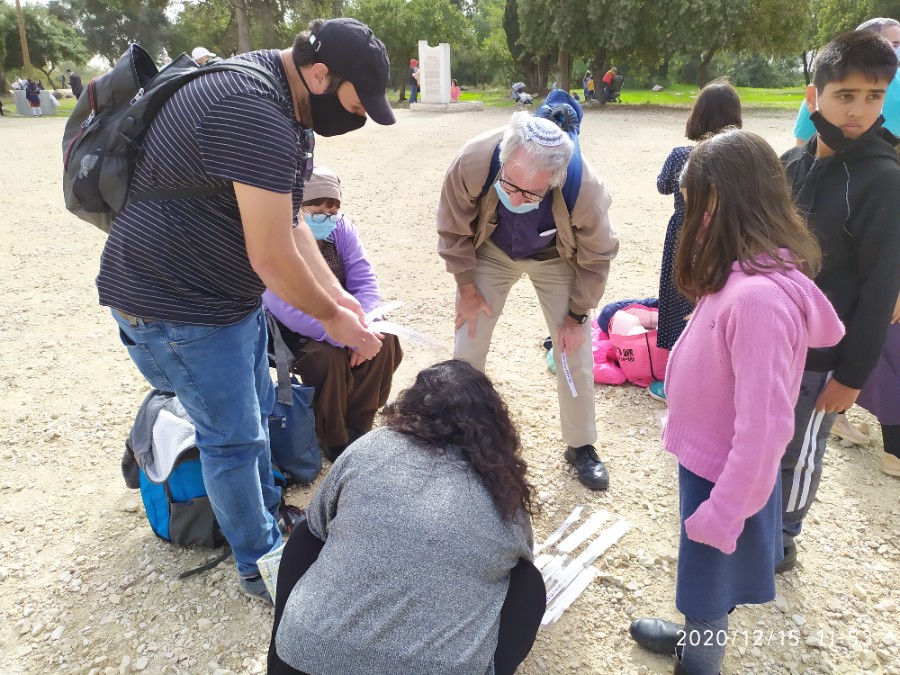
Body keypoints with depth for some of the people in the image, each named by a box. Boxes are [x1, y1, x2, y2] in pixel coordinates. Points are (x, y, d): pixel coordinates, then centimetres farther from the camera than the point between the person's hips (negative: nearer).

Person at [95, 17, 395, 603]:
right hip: (177, 304, -10)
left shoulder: (283, 103, 5)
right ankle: (262, 564, 22)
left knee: (255, 414, 19)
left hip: (232, 293, 10)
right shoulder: (255, 116, -29)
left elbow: (289, 223, 8)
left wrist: (336, 294, 0)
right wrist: (331, 316, -12)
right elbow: (273, 258, -27)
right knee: (234, 437, 2)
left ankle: (268, 517, 40)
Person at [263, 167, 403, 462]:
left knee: (385, 341, -19)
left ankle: (357, 426, -1)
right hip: (289, 329, -5)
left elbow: (364, 281, -12)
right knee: (329, 357, -32)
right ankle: (334, 440, -7)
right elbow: (285, 308, -34)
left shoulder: (341, 228, -7)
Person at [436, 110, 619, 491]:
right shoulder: (472, 162, -37)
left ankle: (581, 446, 21)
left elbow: (596, 257, -16)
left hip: (555, 258, 0)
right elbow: (454, 230, -16)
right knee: (468, 347, 0)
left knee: (575, 351, -1)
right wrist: (466, 285, -9)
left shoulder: (585, 188, -37)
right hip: (491, 251, 1)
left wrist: (576, 315, -9)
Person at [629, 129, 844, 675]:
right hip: (708, 458, 8)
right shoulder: (747, 274, -4)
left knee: (711, 576, 17)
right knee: (705, 574, 28)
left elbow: (763, 426, -30)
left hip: (724, 473, -8)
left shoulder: (758, 295, -32)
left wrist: (723, 513, -18)